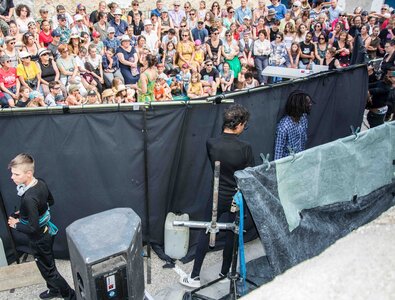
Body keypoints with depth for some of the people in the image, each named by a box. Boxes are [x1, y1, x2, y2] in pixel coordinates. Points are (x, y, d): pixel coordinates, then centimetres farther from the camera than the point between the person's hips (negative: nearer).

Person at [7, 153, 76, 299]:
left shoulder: (29, 198, -35)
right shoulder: (41, 183, -10)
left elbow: (33, 228, -30)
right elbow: (50, 201, 10)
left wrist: (16, 225, -12)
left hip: (39, 238, -8)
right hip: (47, 231, 8)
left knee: (48, 269, 10)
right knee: (48, 264, 27)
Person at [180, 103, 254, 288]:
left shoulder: (211, 143, -14)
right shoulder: (245, 148, -19)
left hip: (217, 197, 1)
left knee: (205, 233, 13)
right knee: (232, 235, 17)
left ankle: (195, 277, 20)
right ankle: (225, 273, 34)